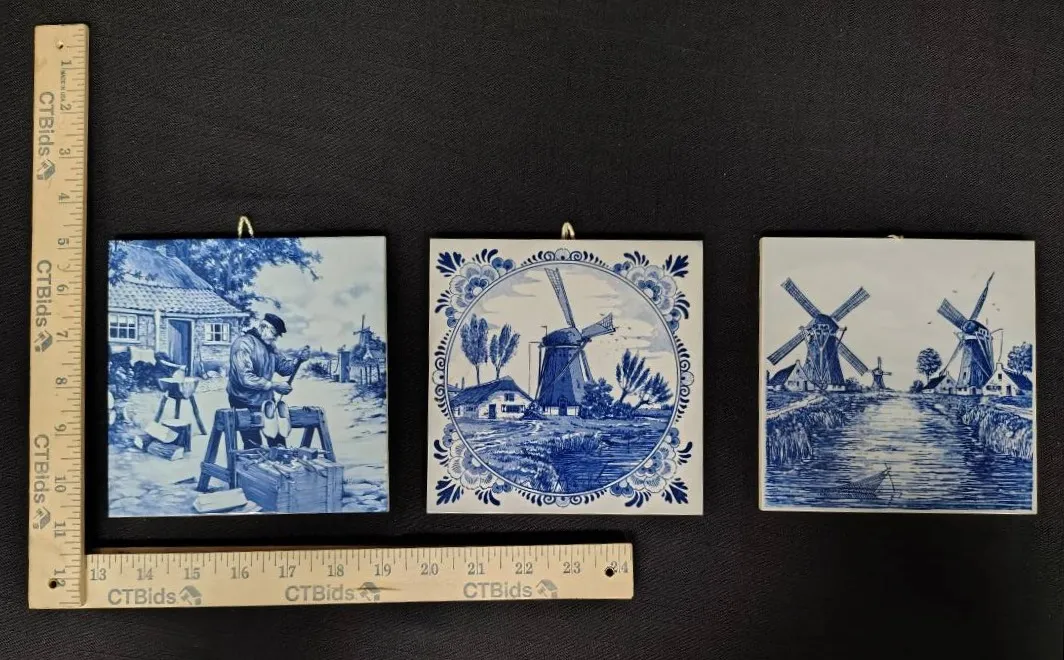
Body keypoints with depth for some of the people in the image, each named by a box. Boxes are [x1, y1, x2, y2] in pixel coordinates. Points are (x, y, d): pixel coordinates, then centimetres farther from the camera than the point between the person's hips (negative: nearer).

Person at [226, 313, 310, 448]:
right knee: (253, 448, -2)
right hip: (247, 406, -8)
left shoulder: (270, 346, 7)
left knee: (278, 442, 12)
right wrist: (273, 386, -26)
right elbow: (245, 378, -28)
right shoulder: (243, 344, -19)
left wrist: (298, 359, -12)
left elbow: (283, 367, 8)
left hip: (267, 401, 8)